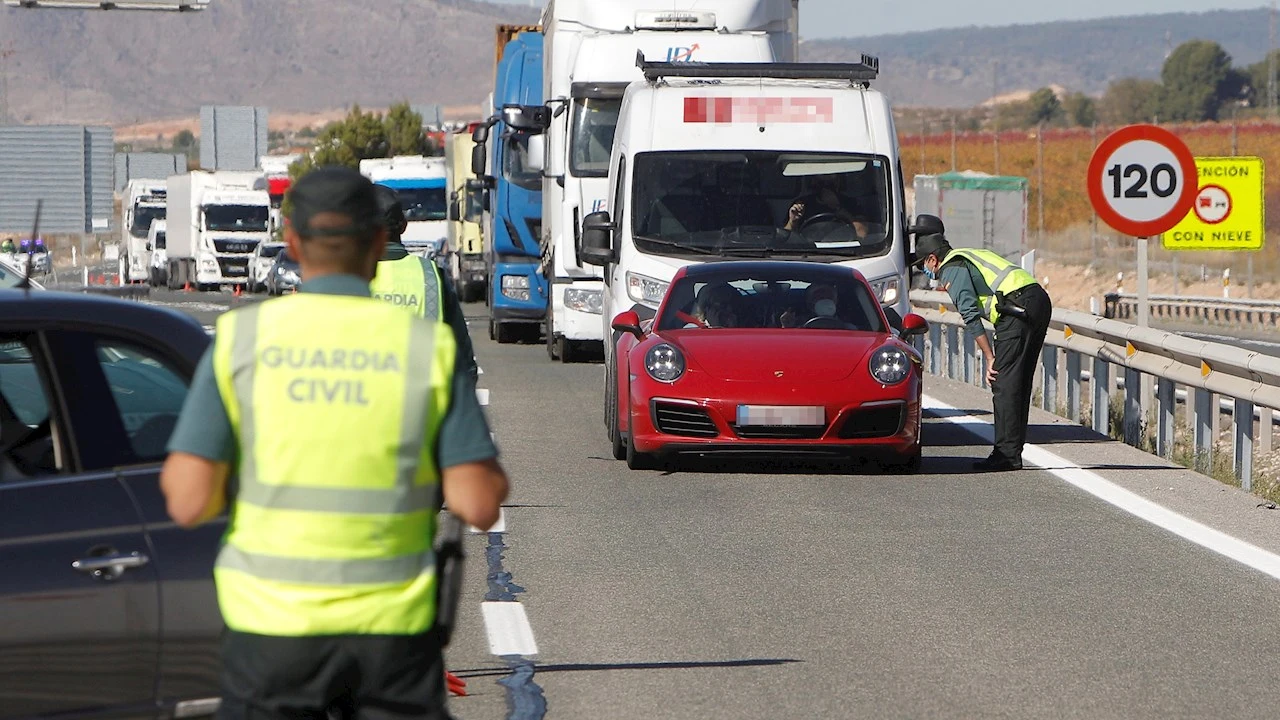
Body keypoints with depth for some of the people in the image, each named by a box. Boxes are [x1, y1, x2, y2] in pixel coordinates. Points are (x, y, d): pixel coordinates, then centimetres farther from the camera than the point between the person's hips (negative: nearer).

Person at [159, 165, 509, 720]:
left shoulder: (241, 340, -5)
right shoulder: (430, 348, -4)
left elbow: (188, 502, -10)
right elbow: (479, 505, -7)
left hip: (273, 626, 0)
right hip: (393, 627, 0)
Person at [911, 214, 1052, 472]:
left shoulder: (953, 270, 2)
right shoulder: (971, 256, 31)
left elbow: (971, 316, -8)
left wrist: (990, 358, -7)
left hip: (1019, 308, -9)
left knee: (1004, 382, -6)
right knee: (1019, 382, 14)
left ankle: (1007, 453, -8)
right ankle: (1012, 450, 17)